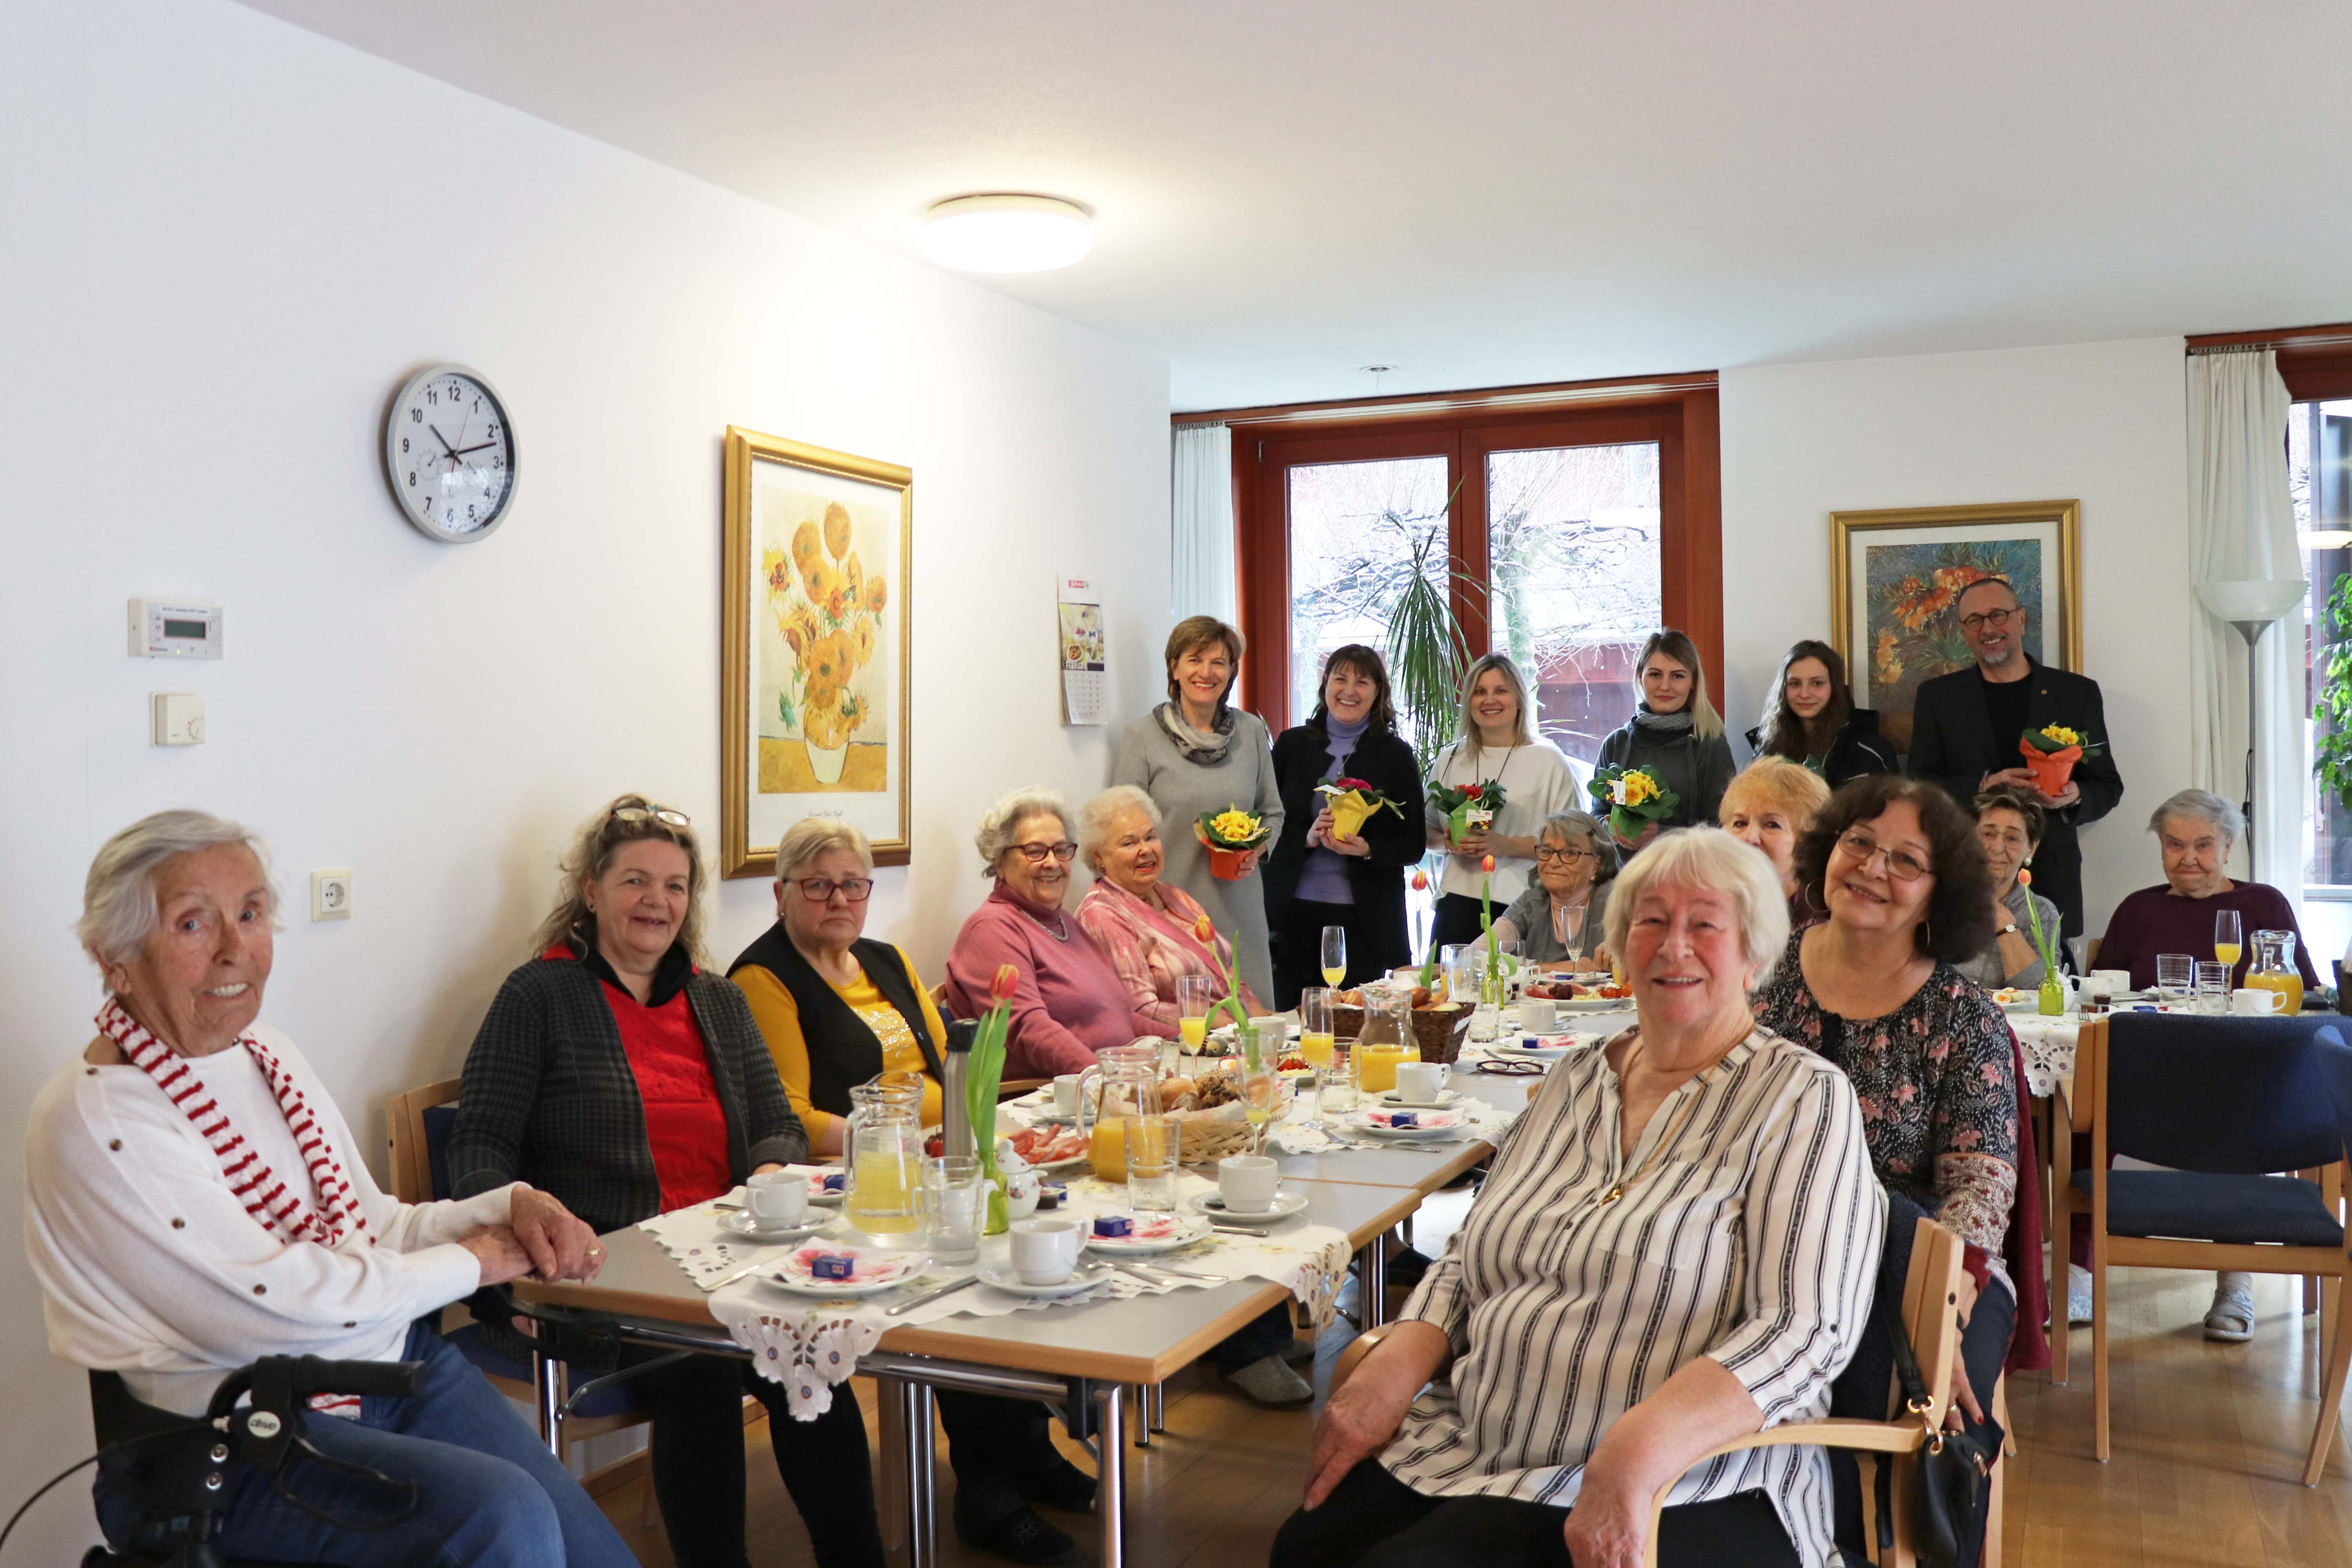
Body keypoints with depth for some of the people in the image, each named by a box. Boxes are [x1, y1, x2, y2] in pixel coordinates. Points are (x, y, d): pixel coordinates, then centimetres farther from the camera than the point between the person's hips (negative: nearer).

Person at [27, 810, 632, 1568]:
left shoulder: (270, 1055, 11)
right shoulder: (93, 1120, -15)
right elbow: (275, 1305, -20)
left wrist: (512, 1206, -3)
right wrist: (472, 1261, -10)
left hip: (401, 1364, 7)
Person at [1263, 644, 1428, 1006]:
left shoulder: (1395, 755, 5)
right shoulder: (1292, 744, 8)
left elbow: (1413, 846, 4)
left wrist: (1368, 850, -15)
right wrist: (1307, 838, -11)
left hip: (1366, 920, -1)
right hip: (1294, 911, 1)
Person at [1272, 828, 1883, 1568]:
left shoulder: (1803, 1099, -5)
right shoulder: (1575, 1082, 13)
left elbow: (1805, 1332, -15)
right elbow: (1468, 1257, 17)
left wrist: (1638, 1451, -29)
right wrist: (1400, 1361, -4)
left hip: (1683, 1494, -5)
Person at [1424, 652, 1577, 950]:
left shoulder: (1548, 760, 2)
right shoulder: (1450, 759, 14)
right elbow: (1427, 828, 21)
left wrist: (1509, 846, -14)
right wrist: (1448, 842, -1)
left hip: (1521, 906, -3)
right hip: (1458, 901, 3)